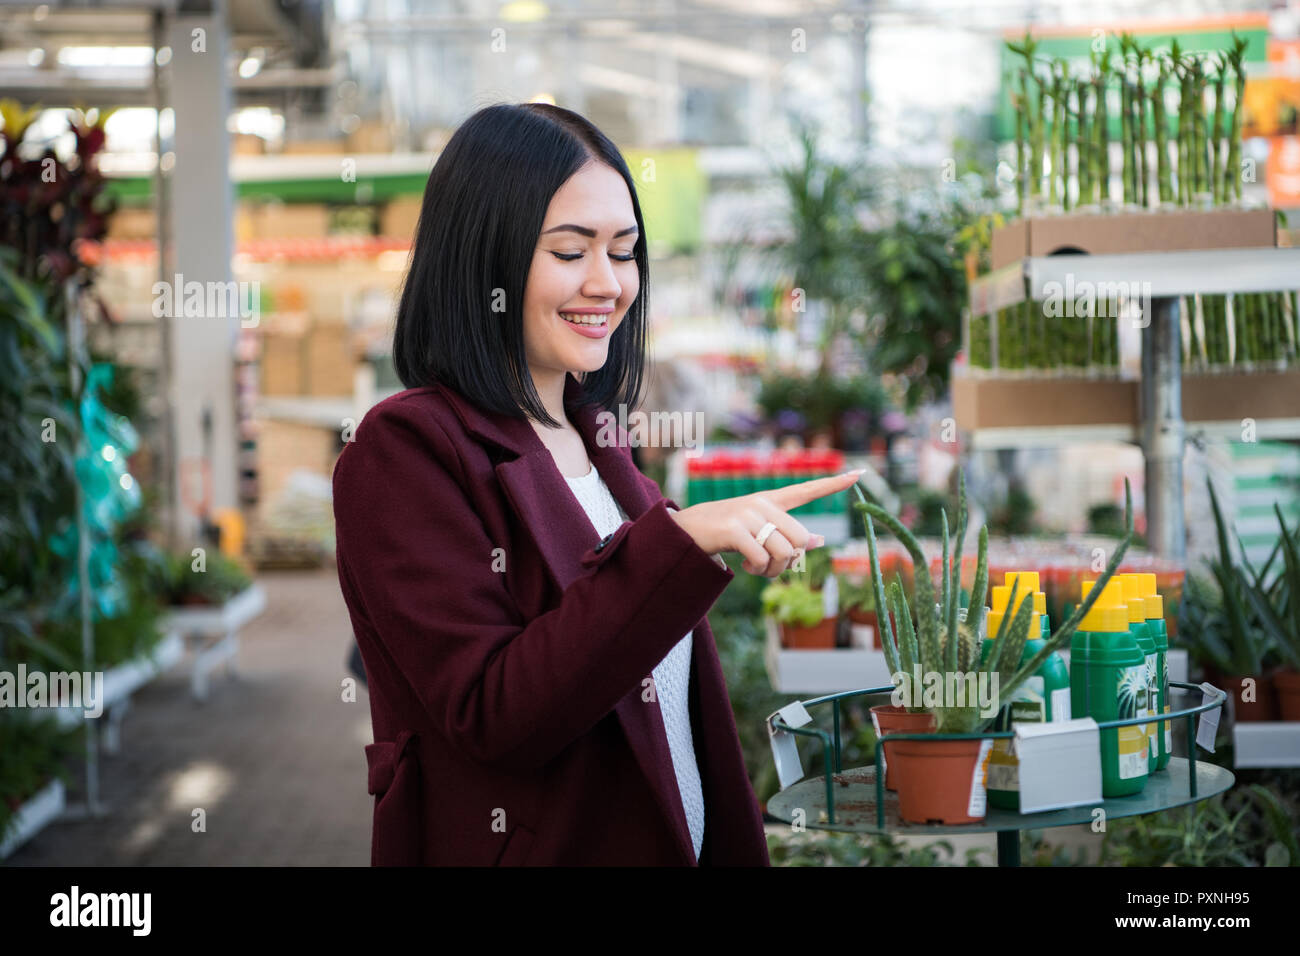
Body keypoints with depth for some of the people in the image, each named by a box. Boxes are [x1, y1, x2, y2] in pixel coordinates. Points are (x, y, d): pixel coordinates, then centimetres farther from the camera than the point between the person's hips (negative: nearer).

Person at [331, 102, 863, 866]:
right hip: (527, 847, -7)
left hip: (674, 843, 7)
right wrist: (680, 540, -30)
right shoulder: (402, 451, -16)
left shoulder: (596, 443, 8)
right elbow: (491, 716, -25)